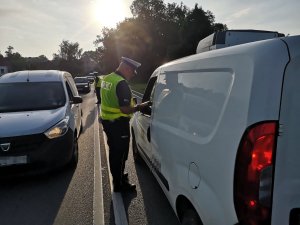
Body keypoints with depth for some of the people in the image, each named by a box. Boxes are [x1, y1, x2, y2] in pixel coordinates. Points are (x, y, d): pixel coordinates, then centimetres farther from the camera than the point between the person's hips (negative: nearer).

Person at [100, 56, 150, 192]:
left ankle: (118, 176, 41)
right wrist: (140, 106, -12)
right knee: (120, 154, 5)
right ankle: (119, 184, 18)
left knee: (114, 152, 23)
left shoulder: (107, 79, 8)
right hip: (118, 124, -9)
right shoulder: (121, 84, -22)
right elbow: (125, 109, -26)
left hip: (107, 121, 9)